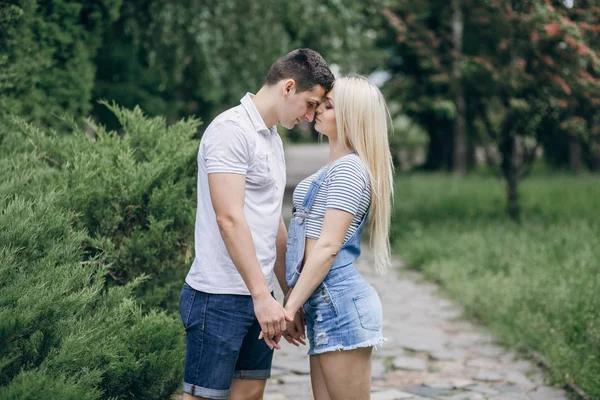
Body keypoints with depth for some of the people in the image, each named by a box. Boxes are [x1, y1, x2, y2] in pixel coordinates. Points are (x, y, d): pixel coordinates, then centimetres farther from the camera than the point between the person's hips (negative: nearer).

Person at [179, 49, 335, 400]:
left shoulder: (273, 138, 17)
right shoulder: (232, 130, -13)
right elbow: (230, 219, -21)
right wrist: (263, 296, -24)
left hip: (259, 296, 9)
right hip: (220, 297, -9)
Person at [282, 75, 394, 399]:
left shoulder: (349, 168, -11)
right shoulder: (336, 168, 19)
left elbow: (328, 247, -17)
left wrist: (290, 307, -17)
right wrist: (294, 301, 18)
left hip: (338, 302, -10)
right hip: (326, 304, 10)